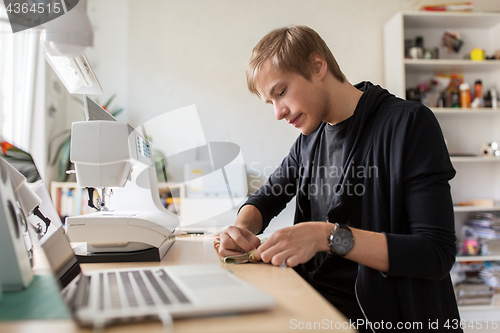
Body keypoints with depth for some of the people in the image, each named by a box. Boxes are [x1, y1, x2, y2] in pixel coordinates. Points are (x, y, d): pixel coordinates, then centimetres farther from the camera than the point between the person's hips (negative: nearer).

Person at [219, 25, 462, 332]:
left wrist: (329, 236, -27)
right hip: (316, 301, 6)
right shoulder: (310, 141, 8)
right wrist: (241, 227, -4)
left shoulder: (410, 123, -12)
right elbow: (267, 197, 20)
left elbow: (438, 253, -17)